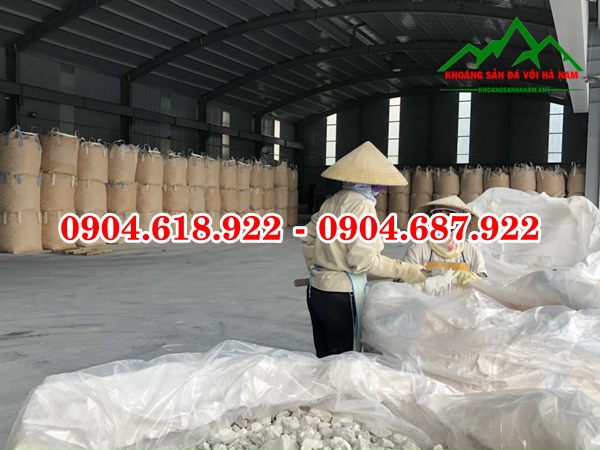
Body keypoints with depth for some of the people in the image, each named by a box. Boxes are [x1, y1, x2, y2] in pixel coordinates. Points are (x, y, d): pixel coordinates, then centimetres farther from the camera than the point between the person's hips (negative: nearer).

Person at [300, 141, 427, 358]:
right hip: (341, 294, -8)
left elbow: (308, 237, 15)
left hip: (317, 290, 8)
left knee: (325, 359, 17)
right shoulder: (362, 205, -15)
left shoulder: (333, 201, 8)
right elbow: (362, 260, -20)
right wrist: (404, 270, -12)